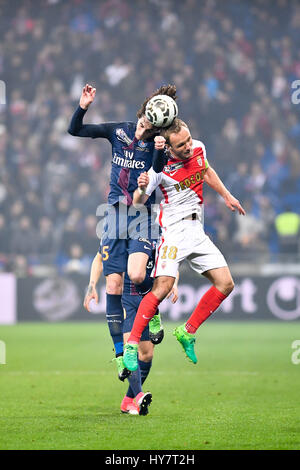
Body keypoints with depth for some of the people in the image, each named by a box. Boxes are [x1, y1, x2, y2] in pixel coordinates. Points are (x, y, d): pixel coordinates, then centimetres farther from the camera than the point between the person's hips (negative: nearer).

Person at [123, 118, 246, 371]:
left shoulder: (199, 149, 2)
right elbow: (138, 202, -17)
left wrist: (227, 196, 30)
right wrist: (142, 188, -39)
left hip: (197, 231, 7)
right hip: (174, 229, -7)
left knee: (225, 284, 1)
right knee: (163, 286, -22)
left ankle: (187, 333, 13)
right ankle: (131, 345, -15)